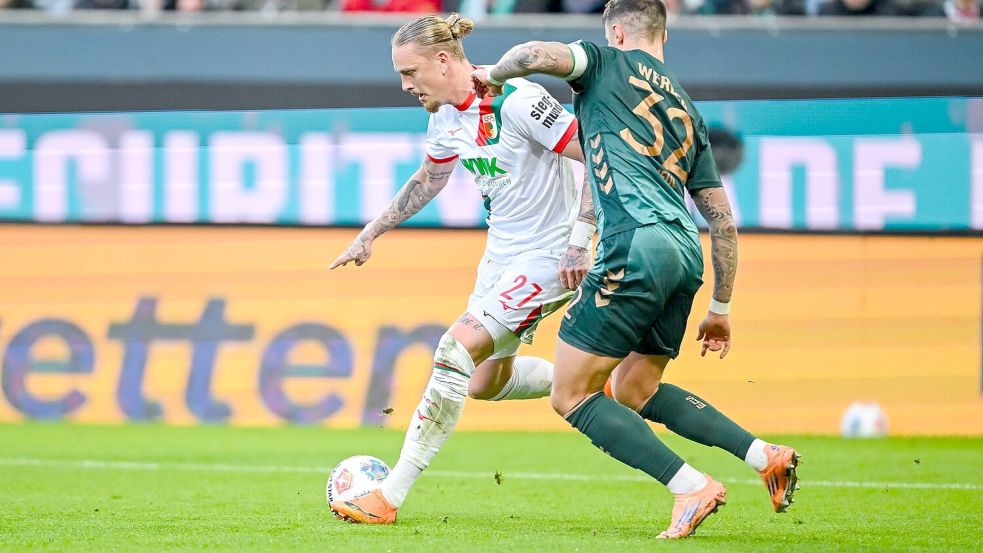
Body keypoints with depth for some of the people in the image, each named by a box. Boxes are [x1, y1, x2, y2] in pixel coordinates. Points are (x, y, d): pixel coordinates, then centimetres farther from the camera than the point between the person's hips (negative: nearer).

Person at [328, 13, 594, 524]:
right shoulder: (445, 116, 2)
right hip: (502, 251, 9)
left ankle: (389, 497, -17)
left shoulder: (517, 102, -24)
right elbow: (428, 179, 22)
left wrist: (579, 238, -26)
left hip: (550, 256, -9)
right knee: (484, 383, 13)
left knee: (457, 350, -18)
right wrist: (372, 232, 21)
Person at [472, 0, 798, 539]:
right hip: (686, 254, 8)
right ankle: (764, 455, 15)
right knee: (634, 389, 25)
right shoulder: (688, 112, 26)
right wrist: (720, 307, 31)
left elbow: (538, 54, -11)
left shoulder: (611, 64, 9)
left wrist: (493, 73, 11)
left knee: (572, 396, 1)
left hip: (634, 246, -8)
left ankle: (692, 486, -8)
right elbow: (722, 220, 24)